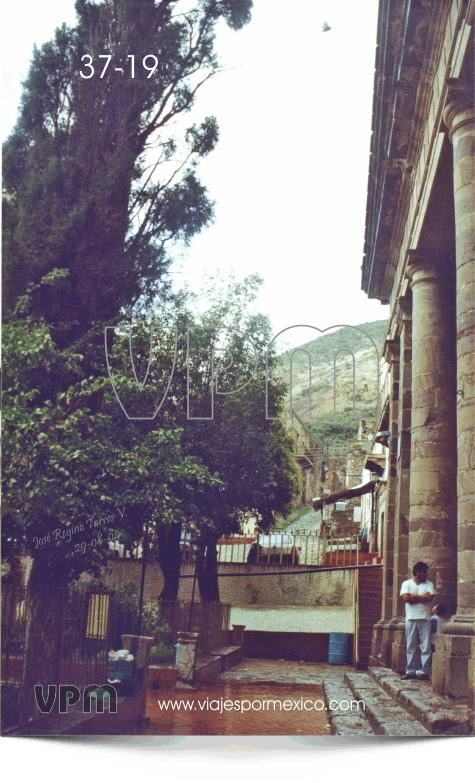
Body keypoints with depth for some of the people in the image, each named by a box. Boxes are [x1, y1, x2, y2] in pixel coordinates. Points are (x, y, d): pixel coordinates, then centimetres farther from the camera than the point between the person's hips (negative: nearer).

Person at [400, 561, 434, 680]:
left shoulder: (429, 584, 11)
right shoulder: (406, 584, 9)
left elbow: (430, 598, -7)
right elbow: (405, 598, -8)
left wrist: (414, 596, -5)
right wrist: (423, 597, -5)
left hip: (425, 618, 0)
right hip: (411, 618, 0)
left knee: (426, 647, -4)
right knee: (410, 647, 3)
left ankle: (424, 671, 1)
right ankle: (410, 671, 9)